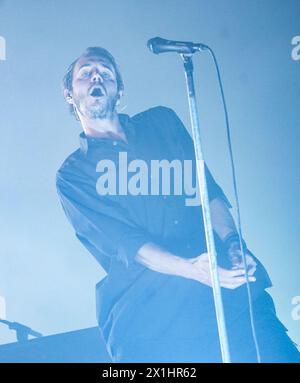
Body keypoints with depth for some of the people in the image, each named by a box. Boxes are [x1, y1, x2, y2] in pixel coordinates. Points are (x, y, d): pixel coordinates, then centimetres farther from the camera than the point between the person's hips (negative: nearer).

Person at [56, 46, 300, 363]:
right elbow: (123, 240, -6)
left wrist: (231, 242, -8)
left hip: (231, 285, 3)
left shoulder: (161, 122, 17)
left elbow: (208, 189, 10)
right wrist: (188, 268, -22)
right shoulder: (71, 175, 6)